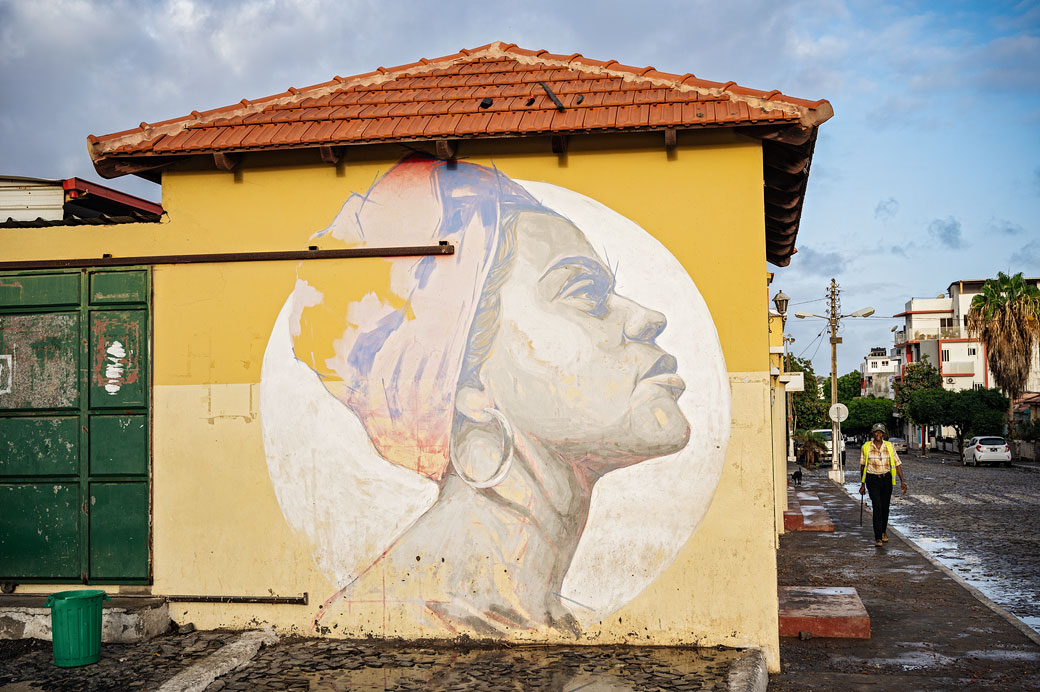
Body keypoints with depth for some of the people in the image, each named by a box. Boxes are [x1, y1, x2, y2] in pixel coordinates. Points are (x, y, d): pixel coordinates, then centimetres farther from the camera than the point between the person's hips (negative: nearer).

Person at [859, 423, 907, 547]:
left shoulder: (889, 446, -1)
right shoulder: (866, 447, -3)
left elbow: (897, 464, 0)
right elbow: (862, 466, 7)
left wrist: (902, 481, -8)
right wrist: (862, 484, 9)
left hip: (886, 480, 2)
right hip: (872, 480, -2)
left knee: (885, 507, 11)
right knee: (877, 507, -14)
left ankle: (883, 531, 36)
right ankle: (878, 537, -11)